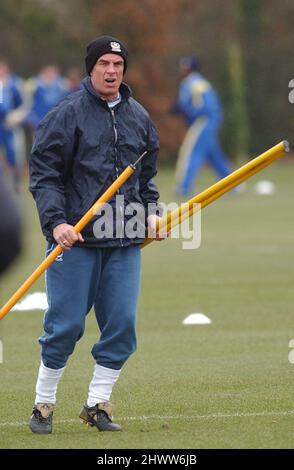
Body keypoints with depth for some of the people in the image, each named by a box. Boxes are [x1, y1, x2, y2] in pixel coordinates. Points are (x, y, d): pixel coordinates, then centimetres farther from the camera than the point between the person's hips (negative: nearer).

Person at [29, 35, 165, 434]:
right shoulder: (68, 114, -4)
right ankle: (43, 405, 11)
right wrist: (56, 221, -16)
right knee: (65, 324, -3)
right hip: (75, 238, -5)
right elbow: (43, 173, -5)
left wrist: (151, 211, 8)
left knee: (122, 324, 0)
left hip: (125, 241, 5)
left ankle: (97, 404, 11)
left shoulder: (139, 117, 13)